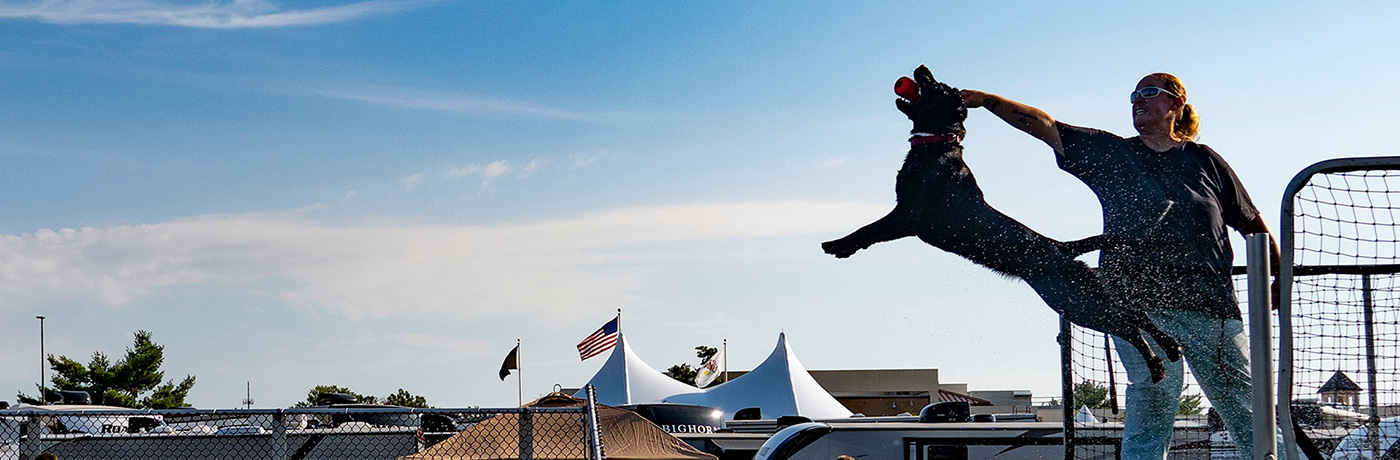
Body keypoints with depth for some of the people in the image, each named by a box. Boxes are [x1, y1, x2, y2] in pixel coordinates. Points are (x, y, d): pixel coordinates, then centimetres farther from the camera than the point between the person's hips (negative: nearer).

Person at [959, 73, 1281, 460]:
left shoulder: (1203, 159, 14)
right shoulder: (1111, 153, 15)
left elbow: (1253, 225, 18)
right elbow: (1045, 126, 10)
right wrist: (986, 100, 1)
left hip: (1212, 307, 1)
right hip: (1140, 305, -1)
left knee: (1247, 411, 1)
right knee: (1152, 401, -16)